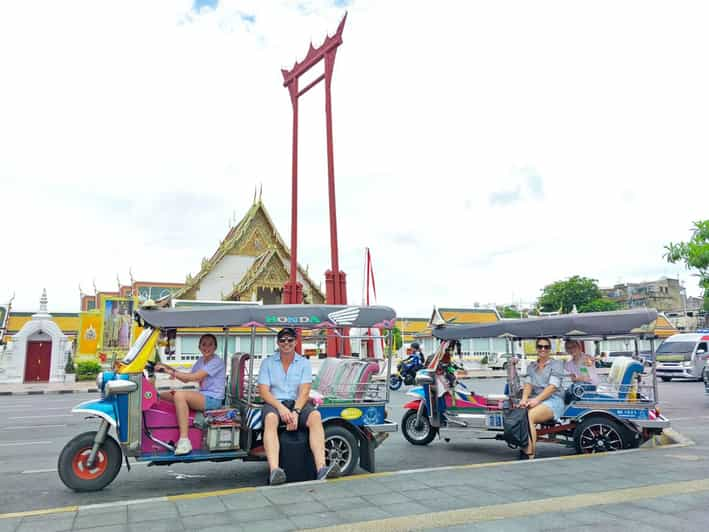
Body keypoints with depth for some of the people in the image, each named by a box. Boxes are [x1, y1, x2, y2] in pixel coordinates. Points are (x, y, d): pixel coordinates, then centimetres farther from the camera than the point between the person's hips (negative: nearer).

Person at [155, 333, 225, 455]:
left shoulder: (217, 362, -12)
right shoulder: (201, 360, 14)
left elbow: (195, 377, -22)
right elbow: (187, 378, 9)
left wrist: (172, 372, -23)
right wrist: (172, 370, -6)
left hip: (213, 399, -9)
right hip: (202, 396, 9)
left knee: (179, 395, -31)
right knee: (163, 394, 4)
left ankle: (184, 441, -32)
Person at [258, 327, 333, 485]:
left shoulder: (304, 363, 9)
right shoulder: (267, 363, 8)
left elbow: (304, 392, -2)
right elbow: (263, 391, -2)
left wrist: (295, 412, -20)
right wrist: (281, 408, -19)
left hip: (298, 403, 1)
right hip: (274, 402, -1)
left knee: (315, 416, -30)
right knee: (270, 419, -36)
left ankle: (321, 468, -41)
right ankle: (274, 471, -51)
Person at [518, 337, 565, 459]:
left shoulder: (556, 364, 6)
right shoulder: (531, 366, 21)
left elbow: (552, 387, -7)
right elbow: (528, 384, 9)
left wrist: (537, 399, -20)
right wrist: (524, 399, -13)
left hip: (553, 400, -4)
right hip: (534, 400, 4)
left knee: (529, 416, -33)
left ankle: (529, 455, -30)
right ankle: (523, 450, -26)